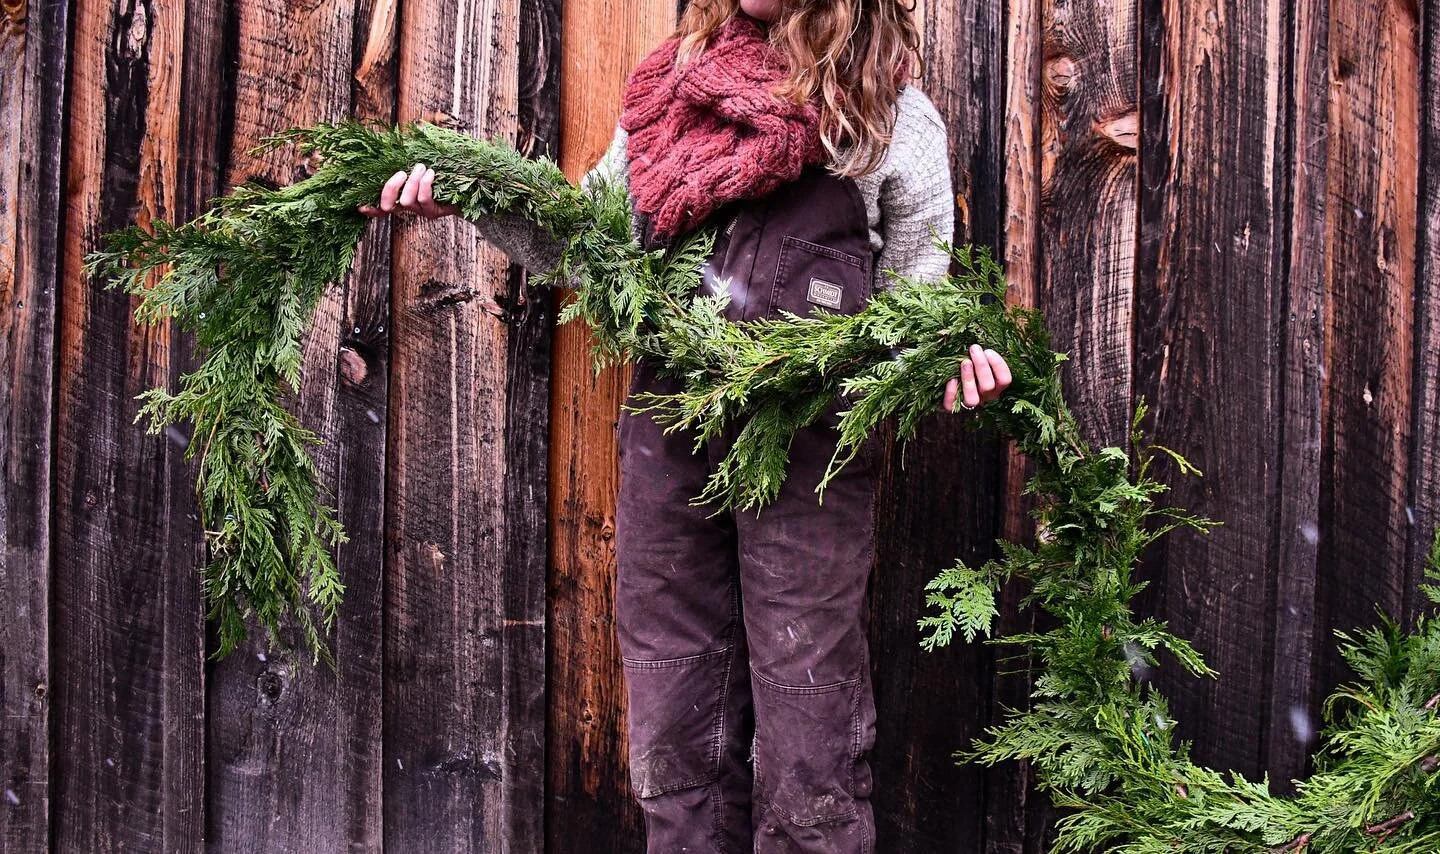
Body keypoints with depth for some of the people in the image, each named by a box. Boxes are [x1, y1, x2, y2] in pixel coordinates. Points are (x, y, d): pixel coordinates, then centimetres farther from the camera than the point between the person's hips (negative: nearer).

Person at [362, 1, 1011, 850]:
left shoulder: (898, 119, 3)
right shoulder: (677, 85, 14)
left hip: (808, 446, -4)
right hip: (669, 429, 4)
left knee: (808, 732, 0)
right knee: (675, 725, 13)